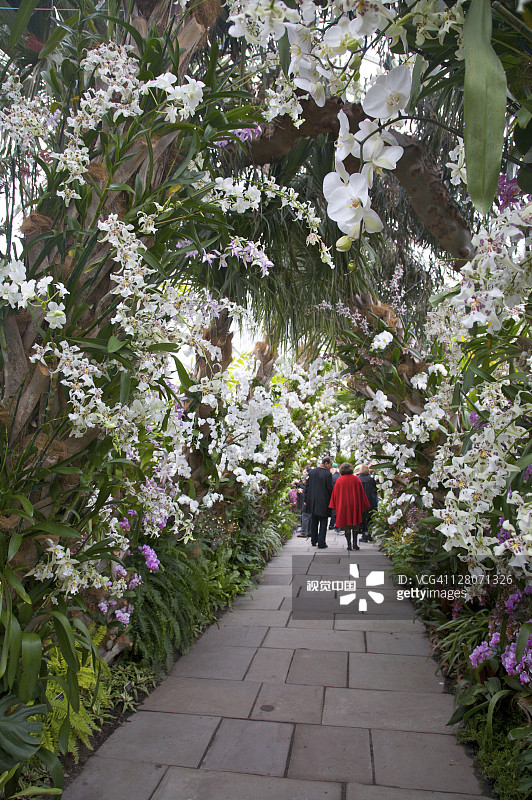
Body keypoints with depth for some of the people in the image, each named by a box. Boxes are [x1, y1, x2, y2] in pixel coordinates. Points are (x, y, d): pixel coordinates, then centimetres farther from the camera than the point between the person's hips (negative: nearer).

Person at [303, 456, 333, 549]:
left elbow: (307, 486, 5)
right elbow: (330, 489, -13)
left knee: (313, 522, 17)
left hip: (312, 502, 5)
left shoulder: (311, 472, 1)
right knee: (323, 522, 5)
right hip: (323, 502, -5)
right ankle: (321, 543, 5)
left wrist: (305, 499, 12)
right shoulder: (327, 474, -15)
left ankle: (313, 541, 25)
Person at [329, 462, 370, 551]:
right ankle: (355, 544, 5)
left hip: (343, 506, 0)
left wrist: (336, 506, 11)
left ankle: (349, 545, 4)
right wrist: (363, 505, 9)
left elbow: (335, 493, 1)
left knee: (347, 527, 6)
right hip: (355, 505, 0)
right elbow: (361, 493, 2)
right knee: (355, 525, 12)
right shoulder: (356, 479, -2)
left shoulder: (339, 480, -3)